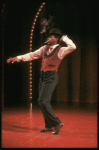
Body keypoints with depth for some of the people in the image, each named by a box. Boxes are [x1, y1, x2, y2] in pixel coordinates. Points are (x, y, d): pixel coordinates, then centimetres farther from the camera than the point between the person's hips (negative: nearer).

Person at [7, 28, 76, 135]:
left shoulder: (60, 50, -6)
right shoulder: (44, 48, 13)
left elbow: (73, 47, -22)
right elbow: (32, 55, 14)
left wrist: (64, 38, -9)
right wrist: (18, 58, 7)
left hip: (51, 77, -7)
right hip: (42, 76, 7)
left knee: (42, 101, -15)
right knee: (45, 102, 11)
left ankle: (57, 123, -4)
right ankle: (49, 126, 22)